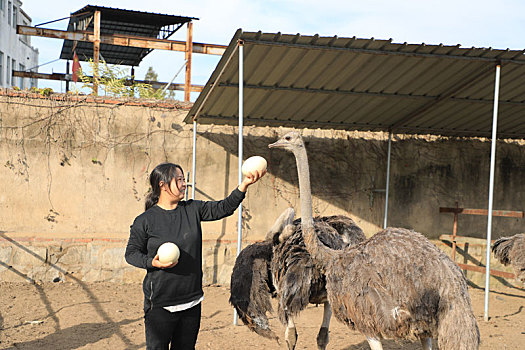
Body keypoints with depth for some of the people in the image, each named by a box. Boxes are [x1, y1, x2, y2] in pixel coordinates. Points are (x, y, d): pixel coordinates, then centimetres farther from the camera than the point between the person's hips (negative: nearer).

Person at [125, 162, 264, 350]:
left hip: (192, 300, 4)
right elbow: (131, 253, 1)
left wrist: (244, 185, -12)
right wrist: (152, 262, -18)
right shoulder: (144, 221, -6)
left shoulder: (193, 209, 5)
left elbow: (224, 207, 1)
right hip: (160, 303, -4)